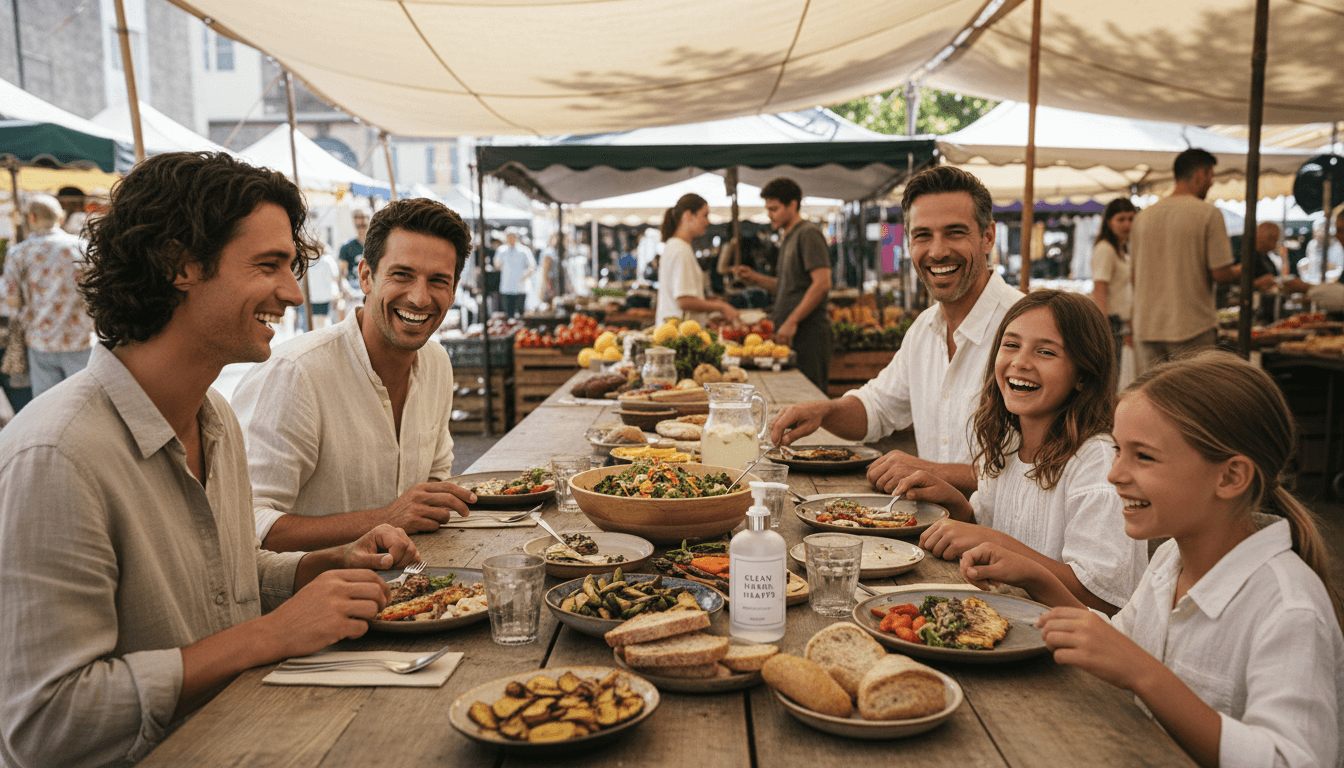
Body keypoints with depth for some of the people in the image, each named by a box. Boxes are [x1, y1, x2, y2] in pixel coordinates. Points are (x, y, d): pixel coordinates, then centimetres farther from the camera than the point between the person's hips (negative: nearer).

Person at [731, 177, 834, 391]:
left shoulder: (808, 234, -9)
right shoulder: (787, 237, 20)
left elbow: (822, 283, -18)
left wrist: (792, 322, -19)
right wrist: (755, 278, 13)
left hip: (808, 333, -9)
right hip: (790, 333, 9)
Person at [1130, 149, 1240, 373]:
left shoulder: (1143, 217, 8)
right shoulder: (1208, 213, -7)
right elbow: (1220, 274, -9)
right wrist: (1239, 271, 13)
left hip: (1146, 327, 5)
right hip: (1192, 328, -5)